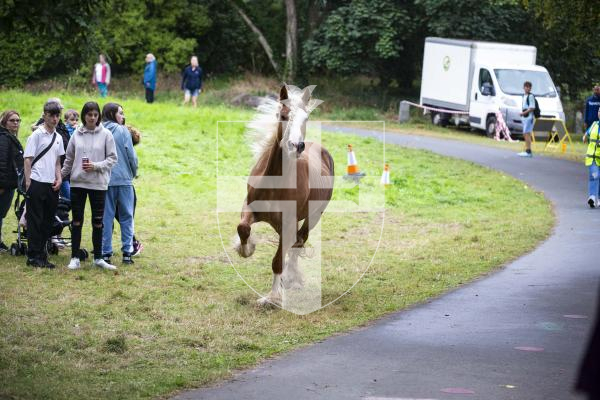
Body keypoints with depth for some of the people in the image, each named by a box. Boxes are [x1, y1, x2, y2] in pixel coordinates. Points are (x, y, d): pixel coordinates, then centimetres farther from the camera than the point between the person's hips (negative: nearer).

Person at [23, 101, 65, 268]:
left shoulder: (58, 137, 14)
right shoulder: (37, 135, -6)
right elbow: (28, 160, -8)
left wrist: (59, 178, 6)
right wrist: (28, 182, -13)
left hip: (51, 185, 6)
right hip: (37, 183, -6)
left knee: (47, 221, 9)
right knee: (35, 221, -2)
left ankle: (41, 253, 17)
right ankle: (34, 256, 1)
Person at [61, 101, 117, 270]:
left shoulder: (106, 134, -2)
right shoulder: (77, 134, 4)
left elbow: (112, 158, -3)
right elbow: (69, 159, 12)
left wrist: (96, 166, -16)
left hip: (98, 183, -2)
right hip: (77, 182, 2)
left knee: (98, 221, 5)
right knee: (77, 220, 4)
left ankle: (98, 258, 14)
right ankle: (75, 258, 9)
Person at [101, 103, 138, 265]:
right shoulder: (122, 131, -5)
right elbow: (131, 155, -5)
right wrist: (133, 173, 12)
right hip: (124, 179, -2)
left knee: (106, 217, 7)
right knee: (126, 216, 7)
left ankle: (106, 252, 4)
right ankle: (127, 251, 4)